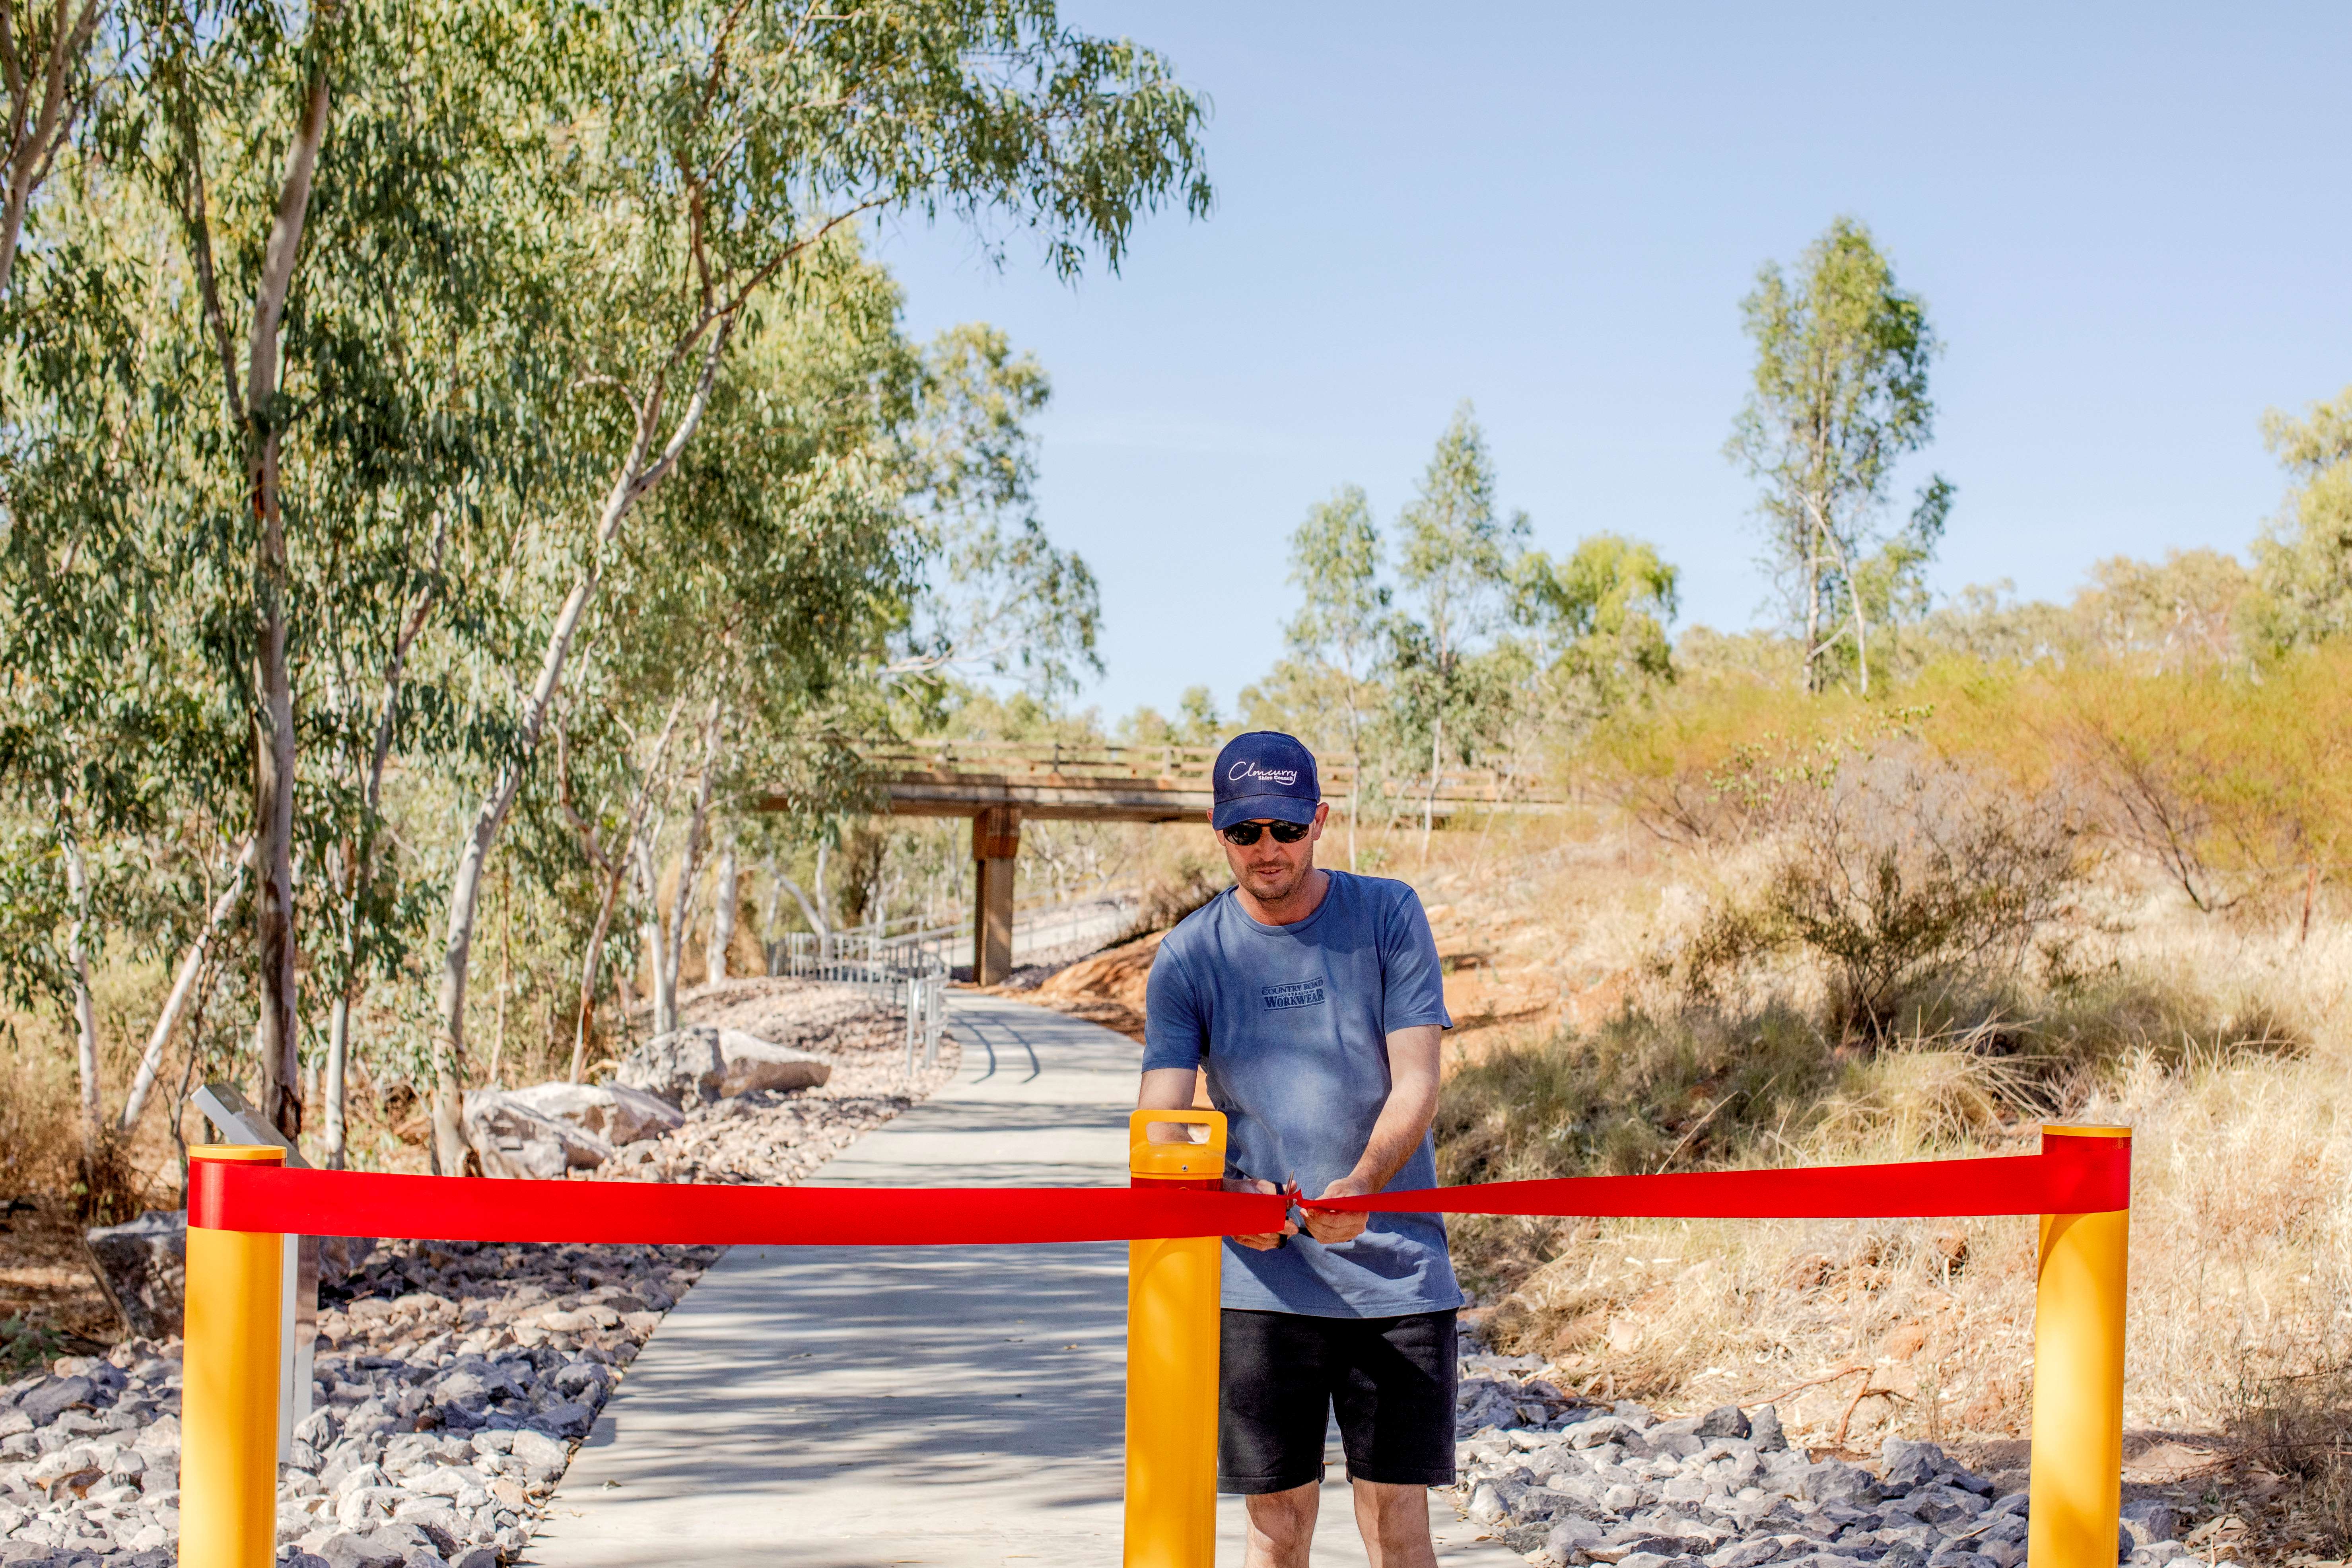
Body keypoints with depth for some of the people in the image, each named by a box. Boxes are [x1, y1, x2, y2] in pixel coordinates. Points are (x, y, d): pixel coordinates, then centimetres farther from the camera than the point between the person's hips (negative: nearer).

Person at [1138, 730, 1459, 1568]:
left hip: (1395, 1270, -1)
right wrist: (1223, 1192, -26)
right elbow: (1158, 1123, -4)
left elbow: (1416, 1082, -6)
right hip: (1260, 1278, 1)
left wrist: (1361, 1185, -26)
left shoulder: (1388, 914, 1)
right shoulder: (1190, 954, 2)